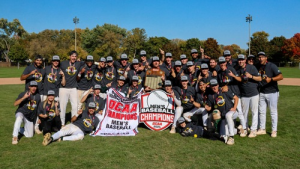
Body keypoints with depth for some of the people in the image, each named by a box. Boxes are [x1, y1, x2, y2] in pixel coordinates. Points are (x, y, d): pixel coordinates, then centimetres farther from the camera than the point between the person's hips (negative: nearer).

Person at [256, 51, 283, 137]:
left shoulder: (271, 66, -12)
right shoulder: (258, 67, 6)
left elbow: (281, 76, -20)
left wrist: (271, 79, -33)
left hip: (272, 92, -6)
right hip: (262, 93, 6)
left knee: (273, 111, 4)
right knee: (261, 111, 12)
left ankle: (274, 130, 14)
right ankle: (262, 129, 24)